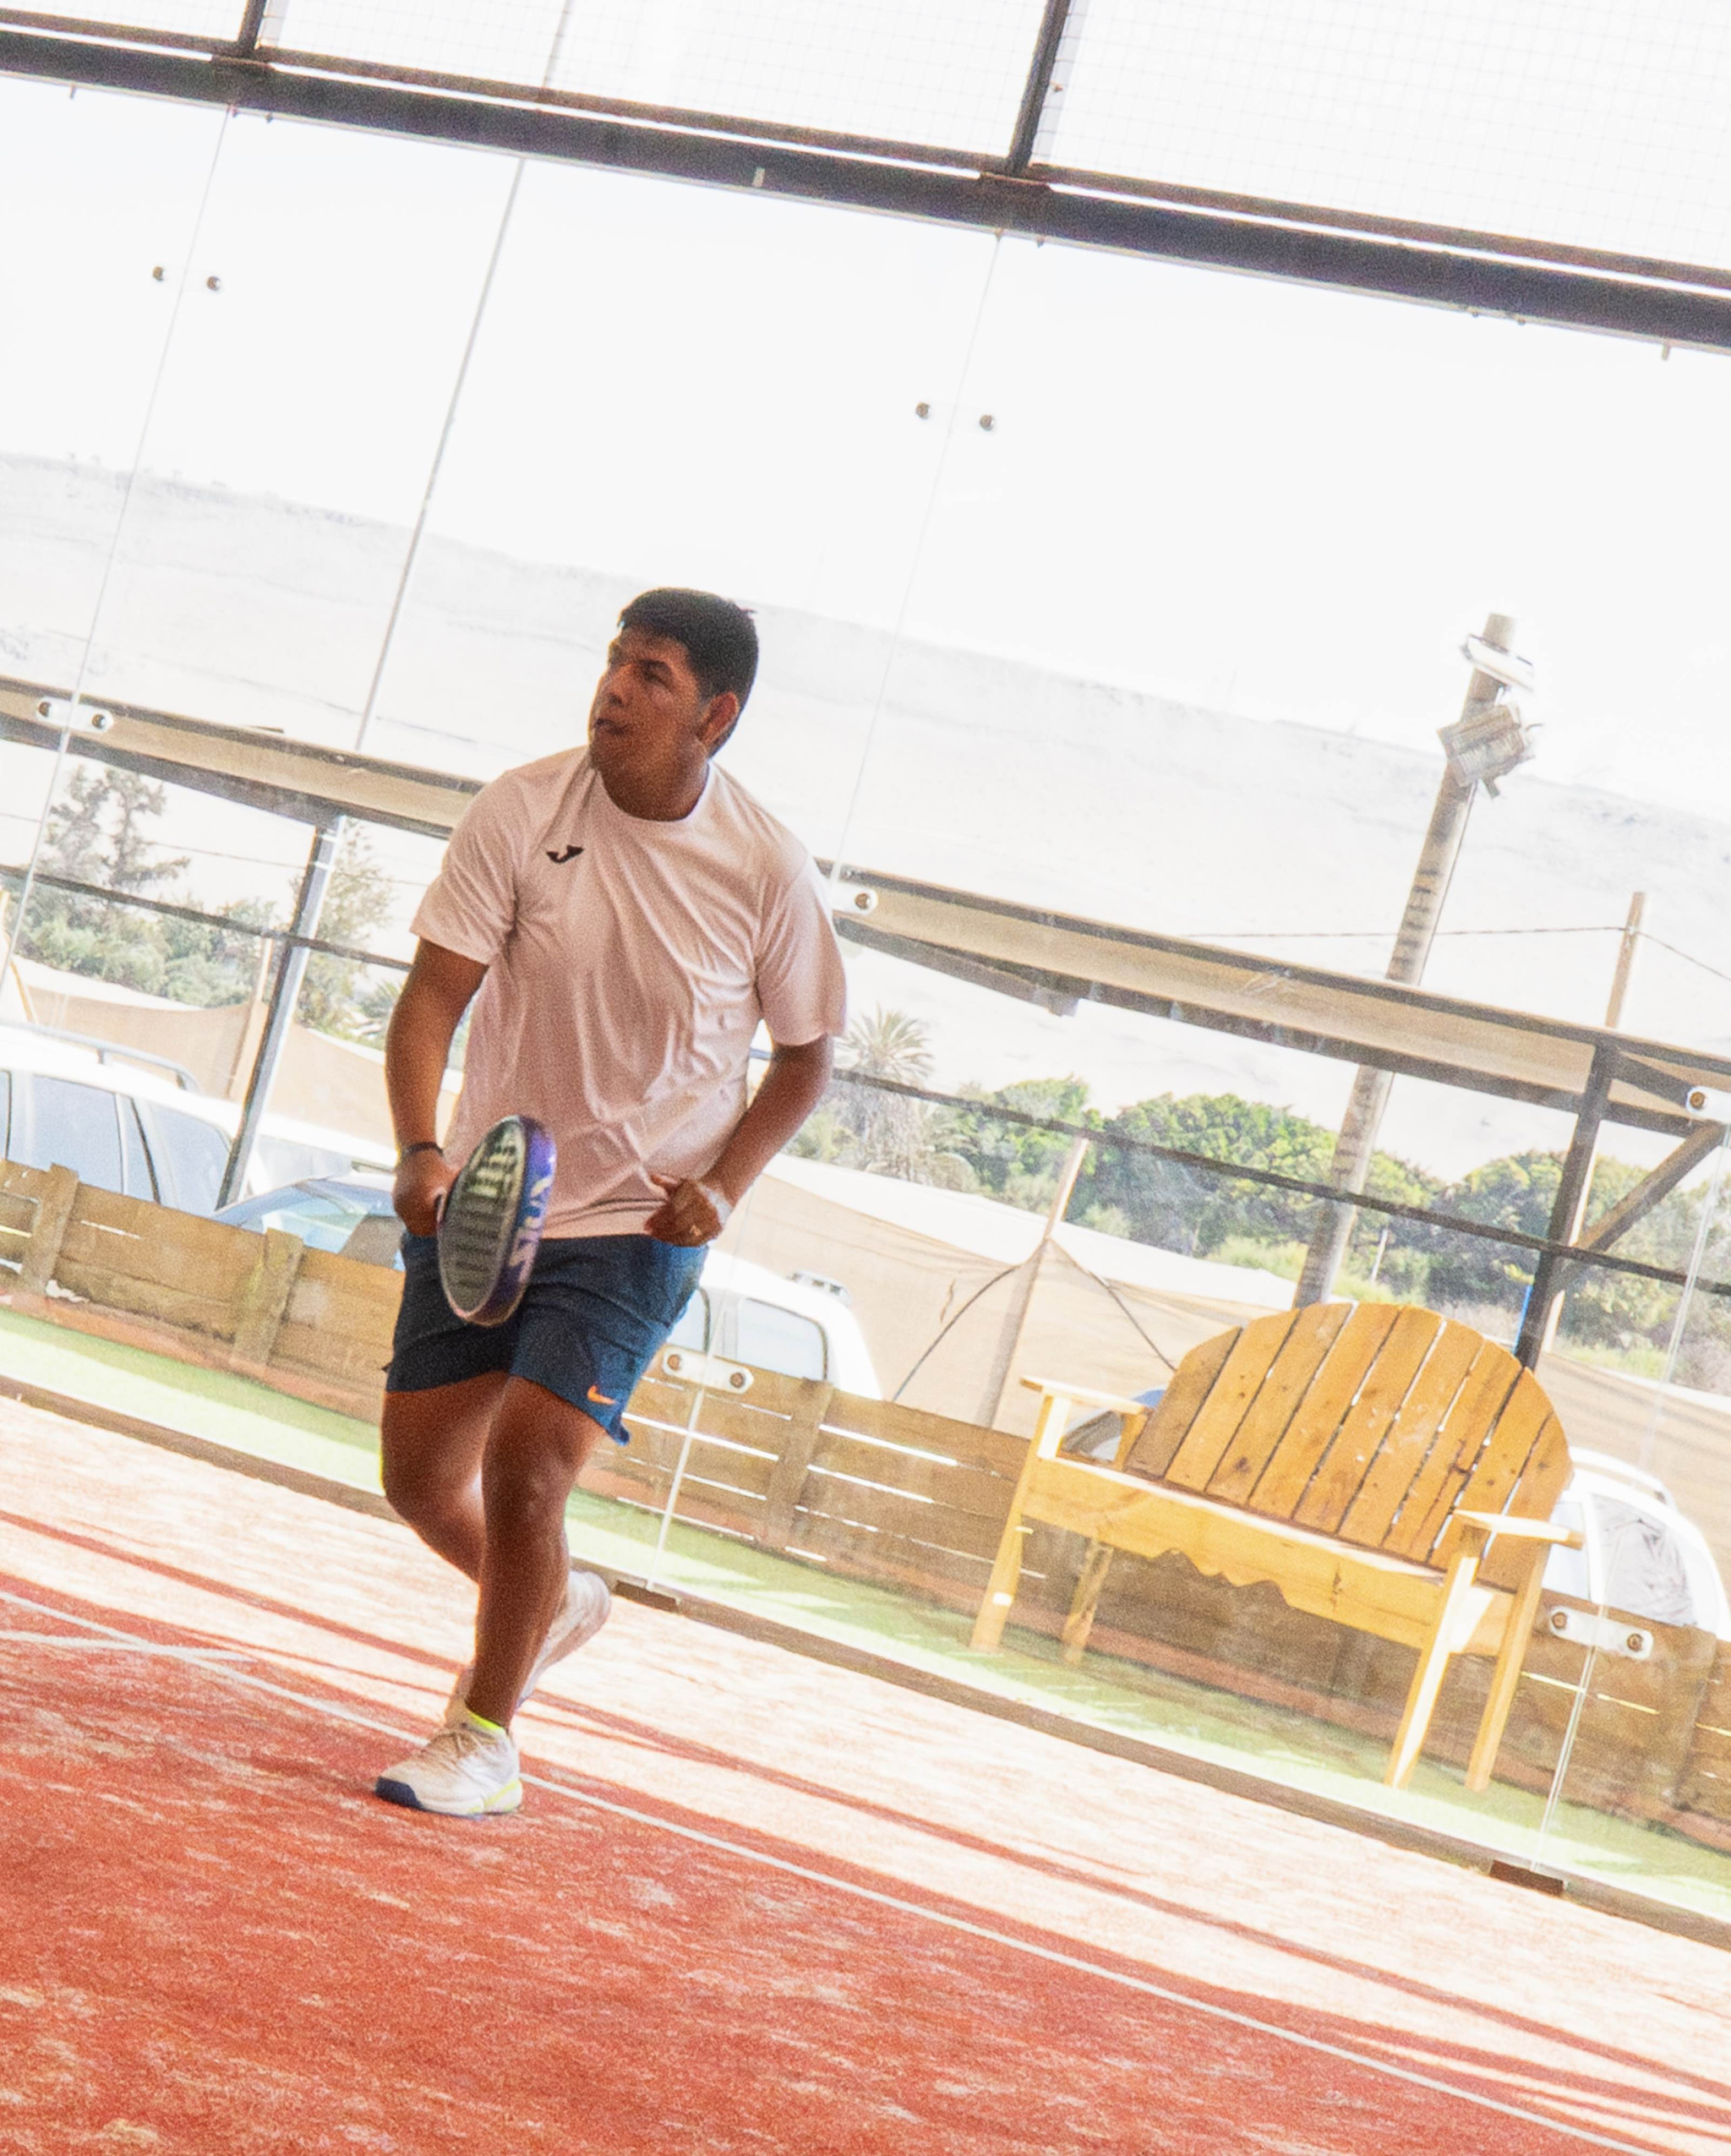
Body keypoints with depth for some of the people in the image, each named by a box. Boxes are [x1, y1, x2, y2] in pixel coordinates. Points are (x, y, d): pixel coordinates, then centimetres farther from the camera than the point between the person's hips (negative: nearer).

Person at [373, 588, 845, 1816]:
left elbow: (807, 1054, 4)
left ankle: (485, 1740, 6)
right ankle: (552, 1606, 40)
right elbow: (433, 995, -12)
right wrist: (421, 1150, -29)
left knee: (525, 1464, -15)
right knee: (421, 1477, 7)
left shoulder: (769, 872, -10)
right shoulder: (522, 812, -10)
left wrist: (724, 1185, -10)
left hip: (642, 1222, -3)